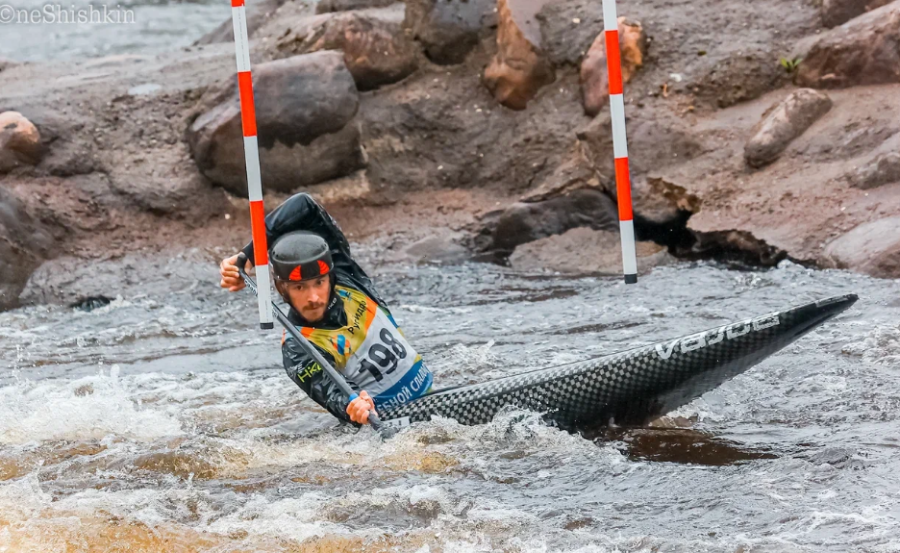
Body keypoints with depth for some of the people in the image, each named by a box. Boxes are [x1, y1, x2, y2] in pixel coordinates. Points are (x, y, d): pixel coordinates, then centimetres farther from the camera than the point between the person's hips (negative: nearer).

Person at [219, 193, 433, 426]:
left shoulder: (345, 275, -2)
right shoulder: (296, 351, -12)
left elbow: (304, 206, -3)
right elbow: (333, 395, -27)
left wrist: (247, 256, -7)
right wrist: (351, 409, -52)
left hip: (427, 392, 5)